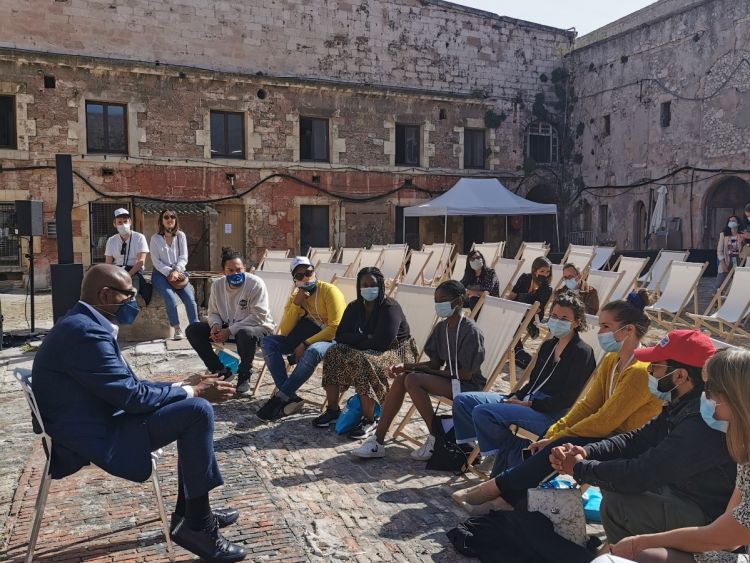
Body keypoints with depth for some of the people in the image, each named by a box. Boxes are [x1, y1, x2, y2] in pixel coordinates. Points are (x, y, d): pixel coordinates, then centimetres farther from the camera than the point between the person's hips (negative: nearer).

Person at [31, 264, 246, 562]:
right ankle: (198, 526, -6)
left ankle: (188, 514, 17)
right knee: (198, 411, -19)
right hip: (96, 437, -11)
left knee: (191, 407, 13)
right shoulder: (86, 331, -23)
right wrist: (193, 391, -12)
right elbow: (131, 395, -23)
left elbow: (128, 384, 13)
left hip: (100, 422, 11)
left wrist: (186, 385, 5)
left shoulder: (83, 325, 11)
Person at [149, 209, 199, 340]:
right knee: (170, 297, -28)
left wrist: (176, 271, -15)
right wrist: (169, 272, -16)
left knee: (190, 298, -21)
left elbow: (183, 257, 3)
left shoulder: (181, 236, 9)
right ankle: (177, 329, -18)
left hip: (178, 272, 2)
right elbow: (156, 261, -3)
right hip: (161, 273, -2)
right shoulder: (155, 238, 3)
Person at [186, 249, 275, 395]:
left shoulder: (256, 283, -17)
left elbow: (259, 316, -23)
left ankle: (244, 376, -14)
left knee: (245, 333, -42)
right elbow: (213, 312, 10)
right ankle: (220, 370, -1)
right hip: (227, 328, 6)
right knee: (193, 330, -8)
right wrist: (215, 325, -15)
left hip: (258, 327, -6)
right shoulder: (217, 285, 0)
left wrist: (230, 331, -26)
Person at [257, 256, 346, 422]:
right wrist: (296, 304, -14)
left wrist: (306, 344, -24)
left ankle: (280, 397, -26)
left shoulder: (329, 291, -10)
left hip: (329, 339, -6)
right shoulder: (295, 296, 7)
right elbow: (284, 331, -2)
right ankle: (290, 397, -27)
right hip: (302, 339, 6)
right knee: (267, 342, -14)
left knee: (312, 352, -40)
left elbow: (335, 327, -19)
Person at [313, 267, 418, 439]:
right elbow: (340, 336, -1)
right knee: (334, 353, -15)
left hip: (395, 352, -7)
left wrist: (356, 339, -11)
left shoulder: (390, 308, -16)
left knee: (363, 361, -35)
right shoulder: (355, 307, 6)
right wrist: (365, 338, -17)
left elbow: (382, 342, -26)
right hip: (366, 351, 7)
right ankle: (332, 410, -9)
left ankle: (369, 421, -28)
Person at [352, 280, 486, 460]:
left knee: (413, 380, -27)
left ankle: (436, 439, -13)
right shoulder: (441, 327, 8)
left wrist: (428, 371, -14)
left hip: (468, 385, -8)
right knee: (400, 377, -14)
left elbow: (466, 373, -18)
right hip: (448, 378, 8)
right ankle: (377, 440, -13)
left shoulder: (471, 331, -17)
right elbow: (436, 363, 10)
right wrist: (406, 366, -5)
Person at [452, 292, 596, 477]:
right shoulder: (548, 346, 19)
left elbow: (567, 398, -13)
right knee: (463, 401, -3)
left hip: (551, 414, -9)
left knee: (482, 412, -27)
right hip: (527, 402, 9)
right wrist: (515, 398, 1)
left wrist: (528, 404, -15)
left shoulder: (582, 353, -6)